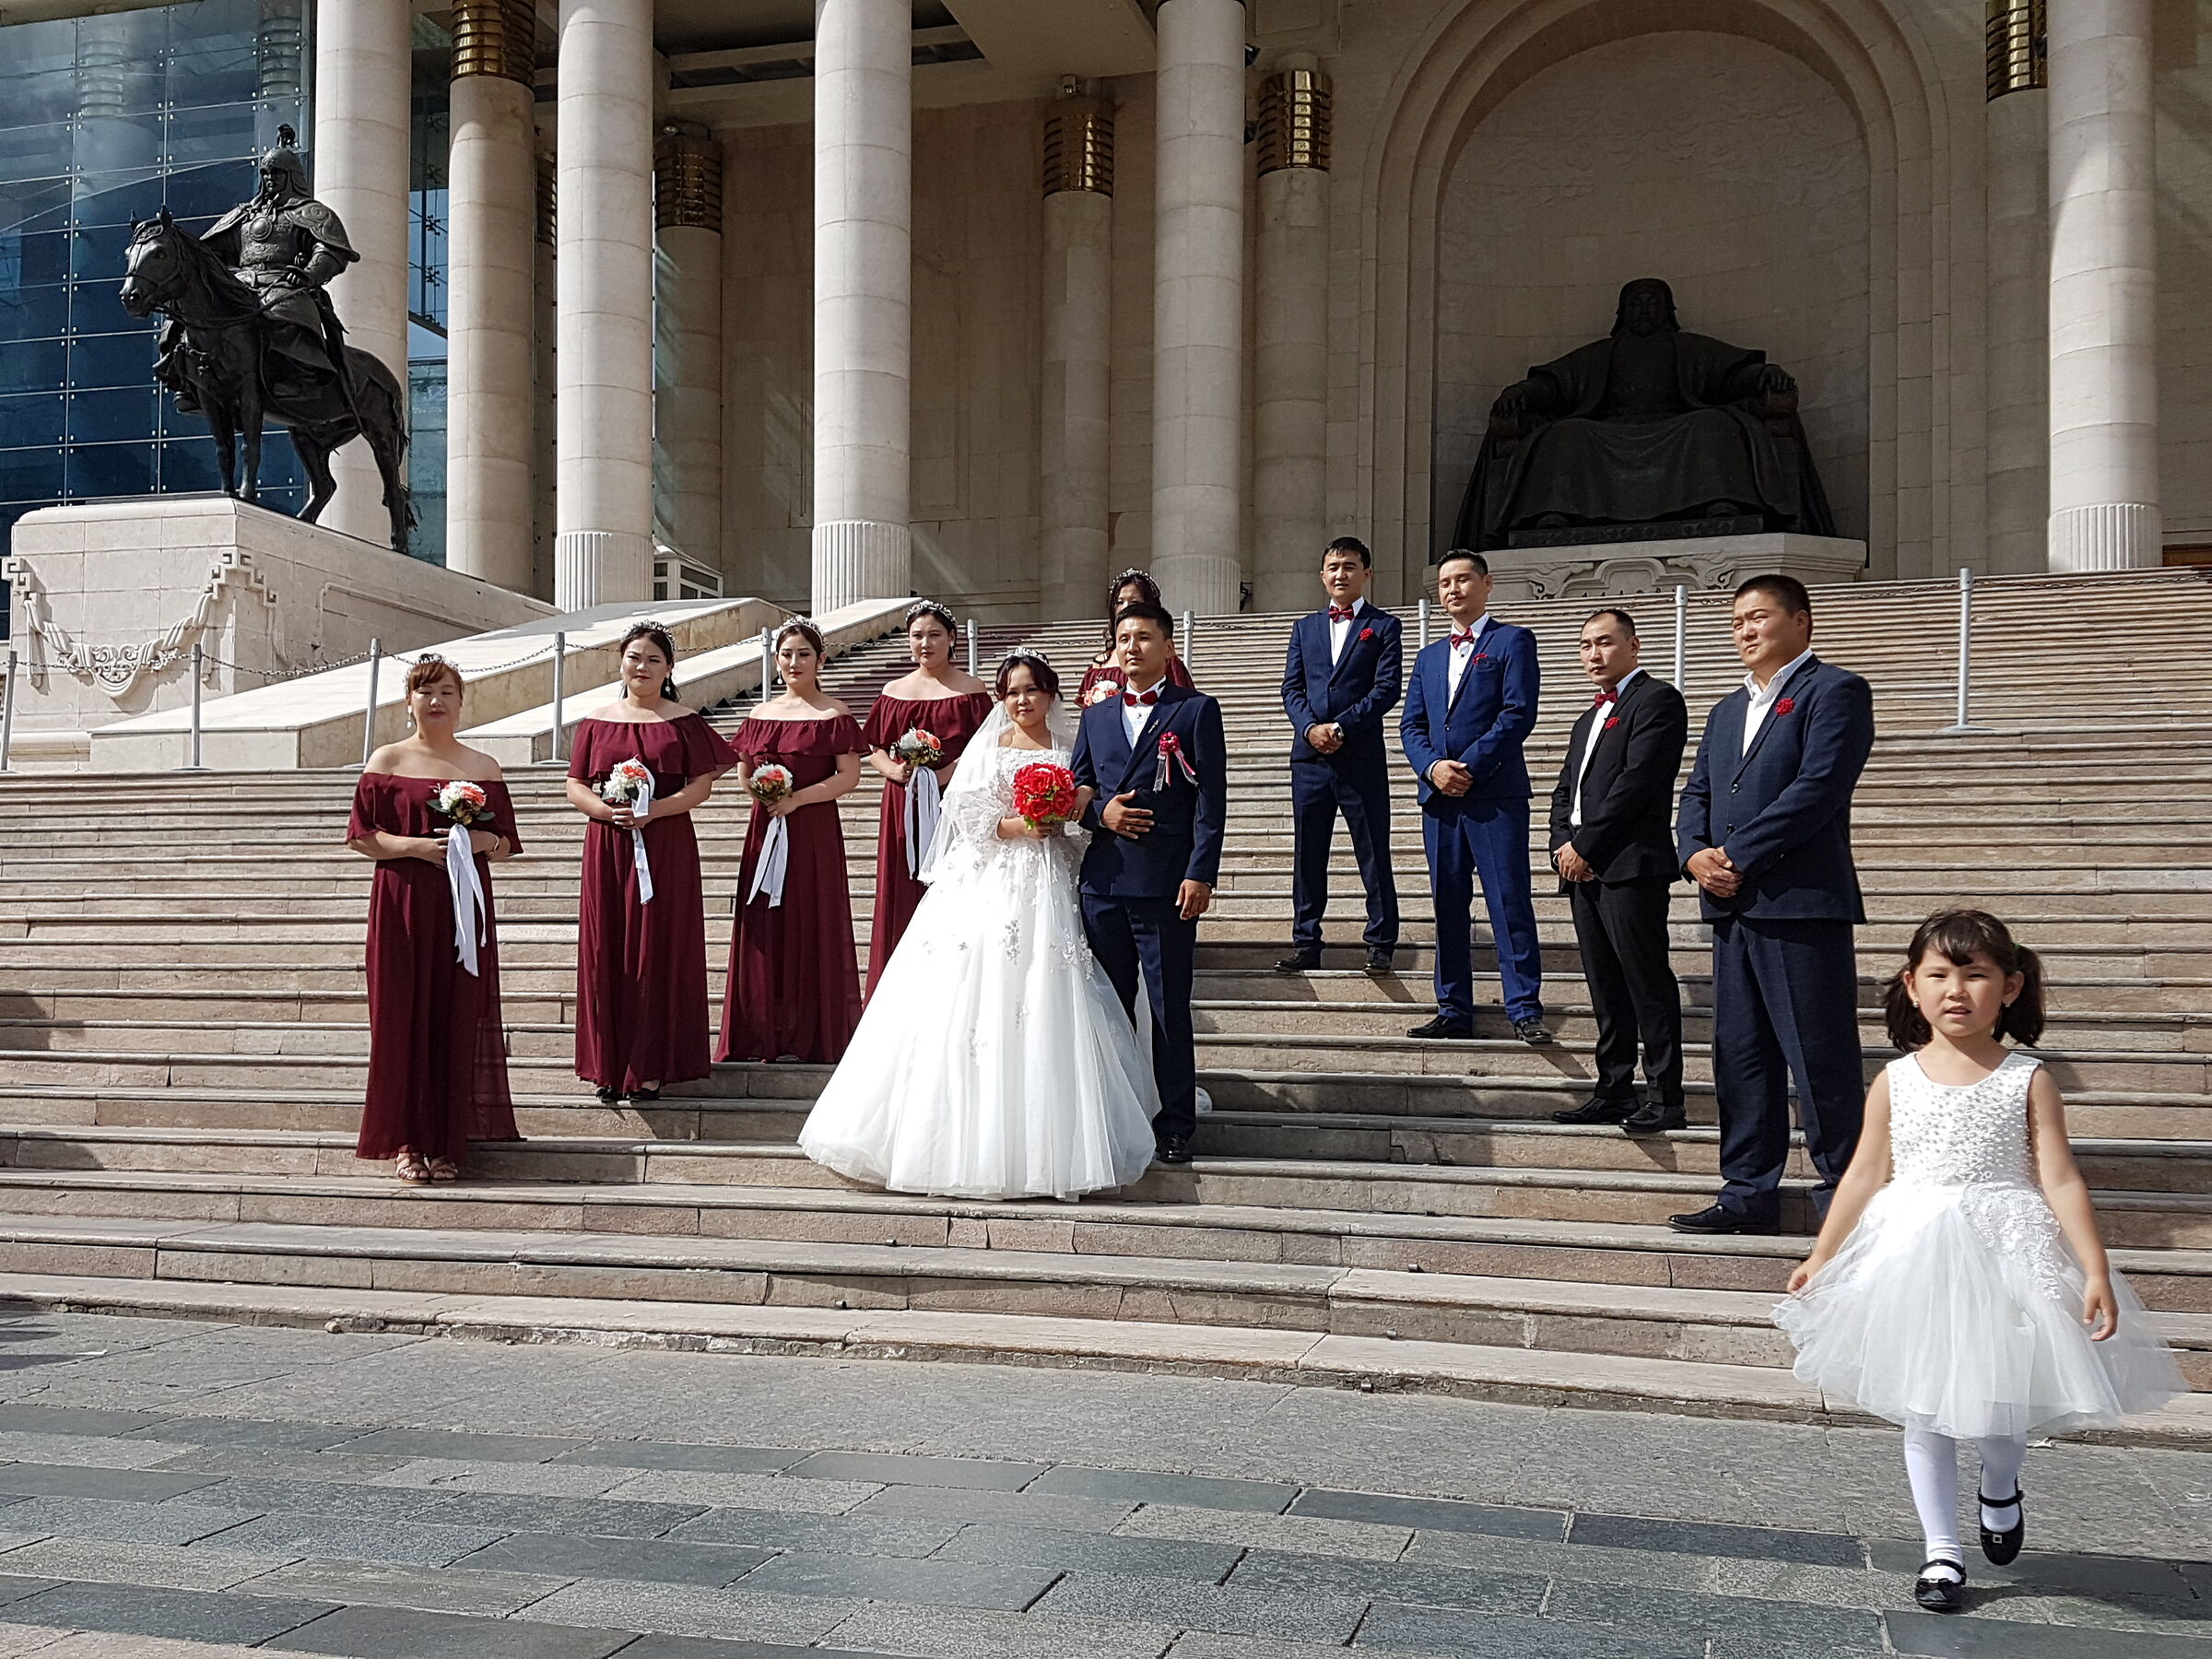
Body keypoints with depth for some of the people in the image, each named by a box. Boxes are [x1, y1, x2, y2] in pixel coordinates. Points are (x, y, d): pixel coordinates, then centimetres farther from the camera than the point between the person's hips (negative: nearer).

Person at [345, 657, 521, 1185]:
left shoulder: (484, 767, 12)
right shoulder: (387, 761, 5)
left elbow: (505, 844, 13)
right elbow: (362, 837, 0)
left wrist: (481, 841, -9)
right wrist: (420, 846, -14)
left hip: (464, 908, 2)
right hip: (402, 904, -2)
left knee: (457, 1017, 1)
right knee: (403, 1015, -3)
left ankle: (447, 1142, 8)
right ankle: (405, 1142, 2)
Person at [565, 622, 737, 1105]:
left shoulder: (684, 722, 3)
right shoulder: (596, 721, 9)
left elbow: (701, 788, -2)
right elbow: (575, 788, 7)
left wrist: (653, 810, -17)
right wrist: (607, 810, -13)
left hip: (665, 846, -2)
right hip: (607, 847, 2)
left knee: (658, 952, -1)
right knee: (606, 952, 3)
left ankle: (652, 1068, 7)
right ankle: (610, 1067, 12)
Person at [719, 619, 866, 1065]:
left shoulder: (834, 715, -3)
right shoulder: (761, 714, 12)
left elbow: (849, 775, -9)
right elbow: (742, 770, 19)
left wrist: (797, 797, -16)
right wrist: (757, 786, -3)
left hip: (814, 829, -5)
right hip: (765, 828, 5)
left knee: (811, 922, -1)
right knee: (763, 926, 5)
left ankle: (810, 1036, 6)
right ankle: (765, 1034, 13)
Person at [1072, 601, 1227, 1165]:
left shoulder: (1197, 710, 2)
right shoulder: (1096, 717, 16)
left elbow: (1211, 800, -5)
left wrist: (1200, 875, -14)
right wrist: (1101, 812, -4)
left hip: (1165, 885, -5)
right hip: (1103, 881, 5)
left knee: (1169, 1009, -1)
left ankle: (1175, 1125, 8)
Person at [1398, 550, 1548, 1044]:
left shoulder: (1513, 641, 3)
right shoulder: (1429, 656, 22)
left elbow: (1518, 714, -8)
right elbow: (1411, 724, 15)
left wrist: (1469, 767, -13)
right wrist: (1432, 767, -5)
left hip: (1495, 795, -6)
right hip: (1440, 798, 6)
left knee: (1510, 904, -7)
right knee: (1448, 907, 7)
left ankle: (1525, 1011, -4)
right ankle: (1454, 1011, 13)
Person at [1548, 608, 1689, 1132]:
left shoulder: (1656, 700, -3)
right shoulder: (1590, 717, 26)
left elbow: (1637, 780, -14)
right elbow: (1565, 789, 21)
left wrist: (1585, 846, -14)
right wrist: (1563, 845, 2)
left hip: (1630, 866, -9)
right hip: (1583, 869, 9)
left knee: (1648, 984, -7)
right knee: (1606, 989, 10)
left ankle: (1665, 1098, -5)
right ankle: (1614, 1092, 15)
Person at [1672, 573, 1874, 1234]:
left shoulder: (1835, 691, -2)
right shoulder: (1727, 710, 24)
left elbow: (1818, 788, -14)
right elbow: (1696, 795, 19)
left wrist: (1737, 856, -16)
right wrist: (1695, 855, -2)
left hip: (1801, 904, -8)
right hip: (1733, 907, 8)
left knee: (1821, 1060, -4)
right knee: (1740, 1056, 10)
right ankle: (1748, 1194, 16)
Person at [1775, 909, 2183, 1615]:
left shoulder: (2028, 1081, -5)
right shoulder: (1895, 1081, -1)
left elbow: (2061, 1180, -5)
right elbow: (1864, 1176, 5)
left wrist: (2096, 1271, -11)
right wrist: (1821, 1257, 6)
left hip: (2005, 1258, -1)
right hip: (1912, 1258, 1)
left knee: (2002, 1397, 3)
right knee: (1923, 1406, 5)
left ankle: (2000, 1488, 38)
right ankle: (1941, 1549, 19)